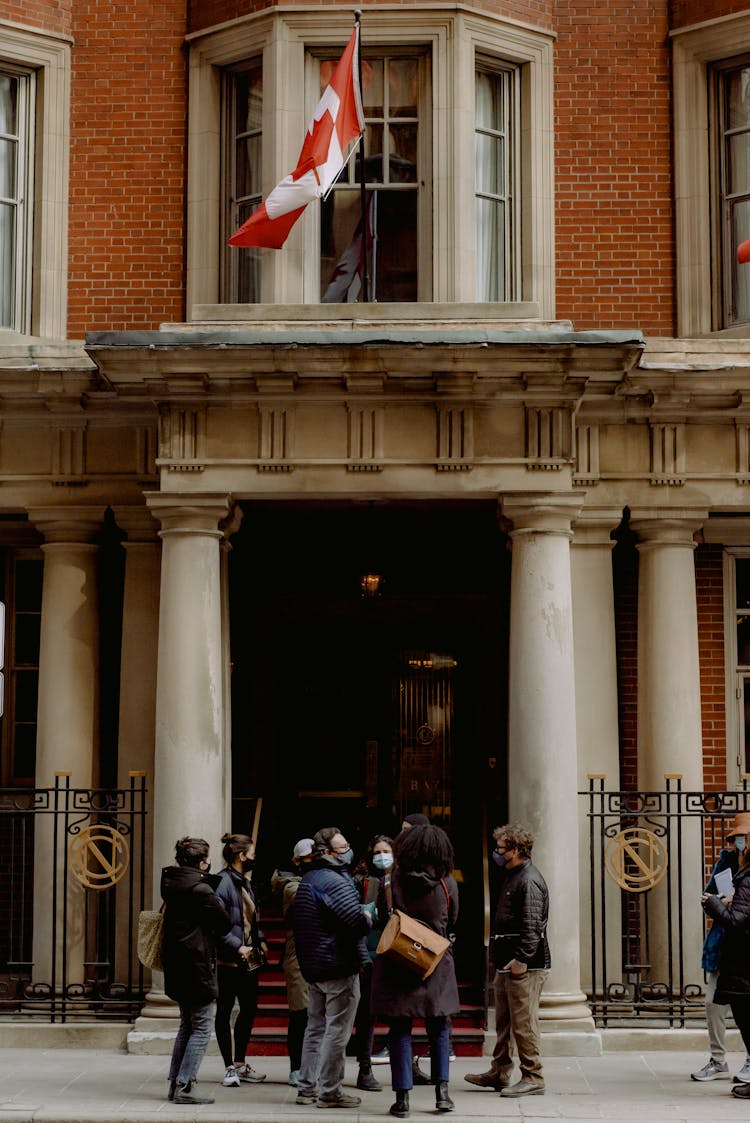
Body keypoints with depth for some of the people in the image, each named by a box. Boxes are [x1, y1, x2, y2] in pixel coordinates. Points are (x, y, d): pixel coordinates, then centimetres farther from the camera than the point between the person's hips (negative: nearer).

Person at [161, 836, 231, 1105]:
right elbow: (224, 924, -10)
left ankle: (175, 1083, 19)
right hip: (197, 964, -9)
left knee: (187, 1025, 18)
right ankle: (184, 1086, -7)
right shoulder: (200, 889, -17)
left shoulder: (170, 883, 7)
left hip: (176, 963, 9)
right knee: (202, 1027, -2)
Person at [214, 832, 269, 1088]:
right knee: (224, 1012, 1)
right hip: (228, 961, -10)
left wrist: (260, 941, 11)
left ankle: (240, 1064, 25)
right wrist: (238, 947, -25)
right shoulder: (223, 882, -16)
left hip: (249, 959, 10)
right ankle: (230, 1068, 7)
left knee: (249, 1009, 14)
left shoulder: (244, 882, 15)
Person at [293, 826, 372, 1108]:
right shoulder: (334, 881, -18)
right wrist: (372, 916, -4)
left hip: (313, 966, 10)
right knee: (337, 1030, -3)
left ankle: (307, 1087, 21)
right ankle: (329, 1092, 1)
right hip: (340, 967, -10)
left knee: (316, 1027, 16)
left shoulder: (308, 880, 14)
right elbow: (357, 922, -26)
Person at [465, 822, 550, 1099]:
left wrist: (522, 959, -25)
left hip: (524, 965, -11)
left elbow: (532, 925, -21)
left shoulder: (529, 880, -14)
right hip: (506, 962, 11)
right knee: (503, 1021, 15)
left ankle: (533, 1078, -1)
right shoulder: (512, 876, 18)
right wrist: (506, 960, 17)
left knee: (523, 1023, -7)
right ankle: (499, 1073, 24)